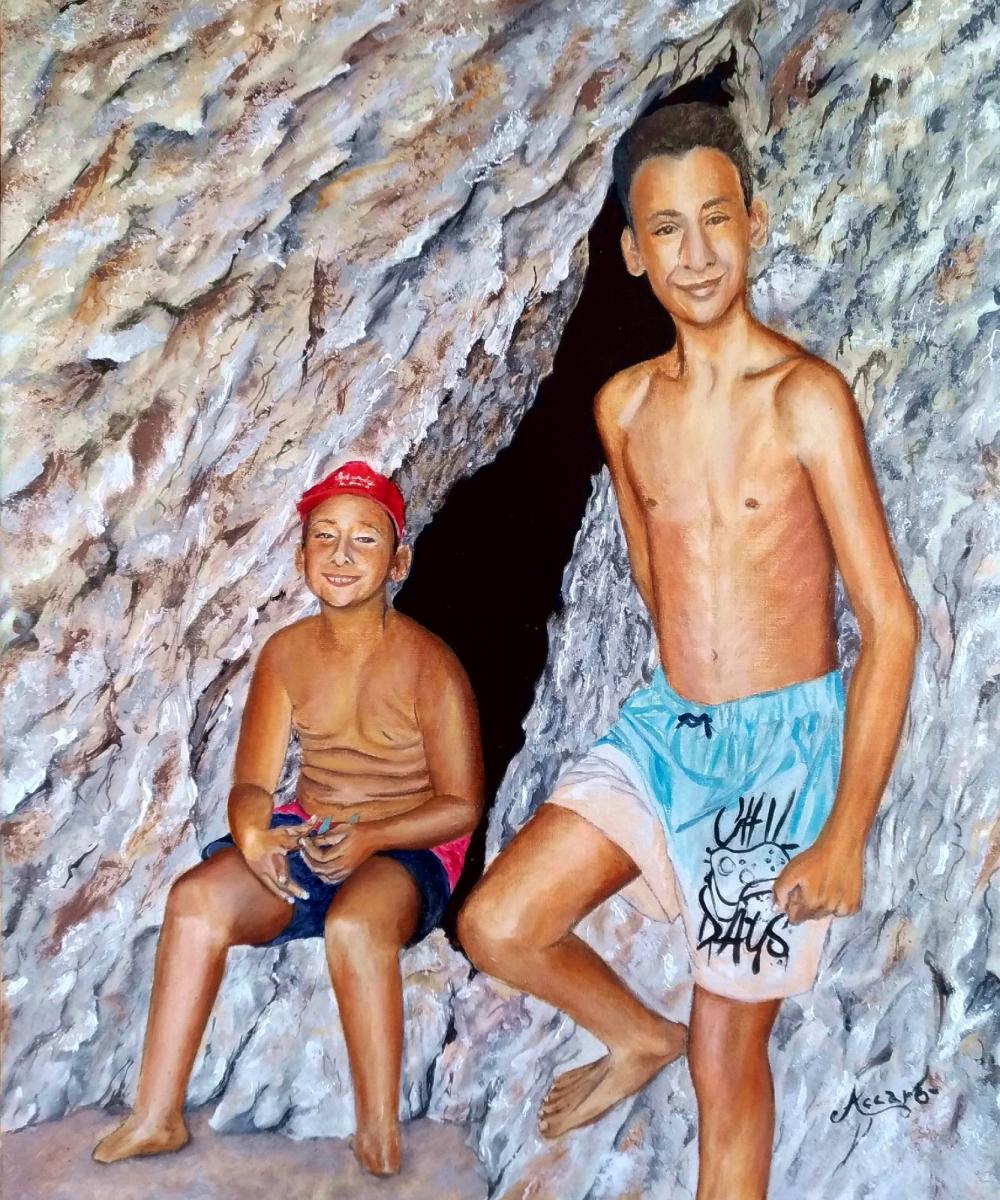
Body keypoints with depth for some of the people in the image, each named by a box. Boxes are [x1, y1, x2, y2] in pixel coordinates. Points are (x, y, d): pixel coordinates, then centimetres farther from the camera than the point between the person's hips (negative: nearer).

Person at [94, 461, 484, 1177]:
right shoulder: (286, 654, 0)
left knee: (355, 924, -37)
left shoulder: (428, 664, -13)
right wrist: (253, 835, -25)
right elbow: (252, 783, -1)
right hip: (306, 835, 5)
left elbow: (461, 805, -11)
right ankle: (157, 1118, -11)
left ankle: (381, 1145, -20)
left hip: (408, 849, -4)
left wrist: (370, 838, -26)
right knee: (197, 896, -22)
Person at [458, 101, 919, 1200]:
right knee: (496, 927, -2)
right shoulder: (623, 405, 2)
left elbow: (890, 621, -16)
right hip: (664, 723, 5)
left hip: (785, 743, -5)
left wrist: (845, 835, -17)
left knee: (728, 1062, 5)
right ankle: (639, 1037, 27)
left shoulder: (806, 396, -15)